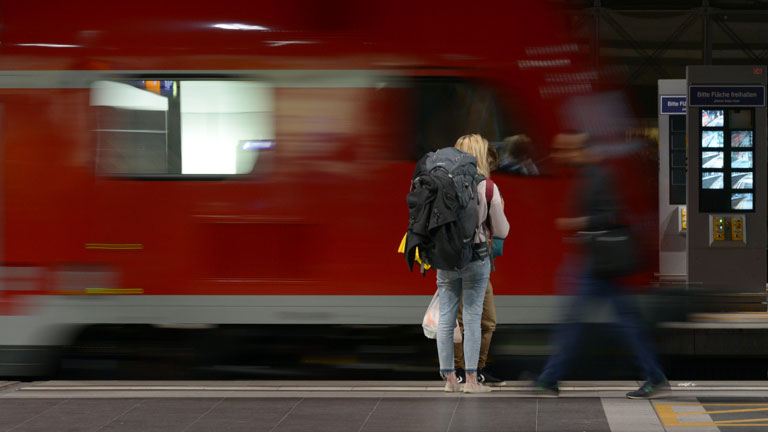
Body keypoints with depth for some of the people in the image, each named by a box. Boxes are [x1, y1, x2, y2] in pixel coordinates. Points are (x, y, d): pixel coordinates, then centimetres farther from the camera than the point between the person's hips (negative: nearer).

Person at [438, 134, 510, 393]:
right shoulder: (488, 188, -7)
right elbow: (502, 231, -2)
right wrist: (499, 209, 16)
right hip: (476, 257, -2)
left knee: (446, 318, 8)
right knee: (472, 318, 3)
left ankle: (449, 377, 11)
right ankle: (470, 379, 2)